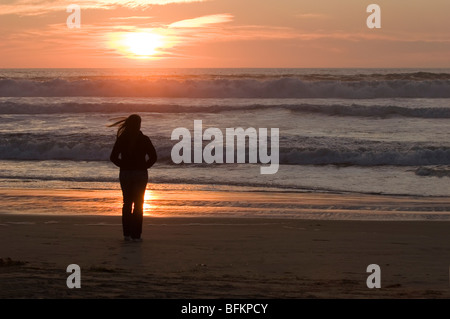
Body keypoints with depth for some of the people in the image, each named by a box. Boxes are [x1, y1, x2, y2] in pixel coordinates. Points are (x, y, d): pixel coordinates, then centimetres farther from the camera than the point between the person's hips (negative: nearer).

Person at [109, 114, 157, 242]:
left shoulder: (121, 139, -2)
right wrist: (144, 167, 3)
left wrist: (123, 166, 8)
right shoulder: (144, 140, -7)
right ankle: (136, 235, 0)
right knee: (138, 205, 4)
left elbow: (113, 157, -3)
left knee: (127, 203, 13)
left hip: (125, 174, 2)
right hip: (141, 174, -2)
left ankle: (126, 233, 11)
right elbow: (153, 157, -9)